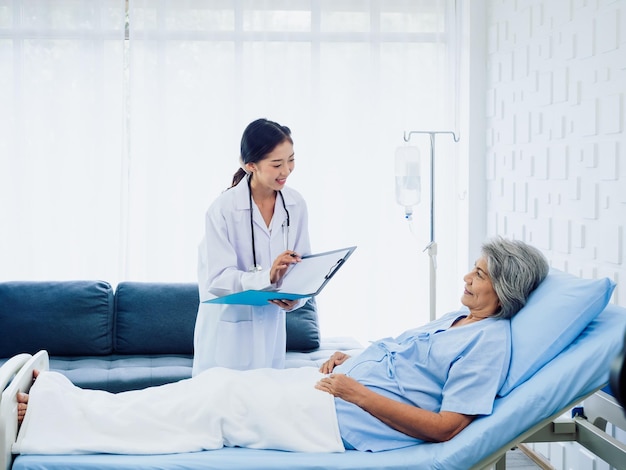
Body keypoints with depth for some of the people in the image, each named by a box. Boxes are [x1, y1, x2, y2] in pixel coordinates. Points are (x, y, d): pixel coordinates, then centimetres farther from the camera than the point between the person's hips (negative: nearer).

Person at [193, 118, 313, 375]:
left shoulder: (296, 204, -3)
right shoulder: (223, 209, -16)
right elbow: (217, 278, -20)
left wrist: (295, 298, -19)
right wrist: (267, 277, -34)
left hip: (271, 327, 4)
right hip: (228, 328, -4)